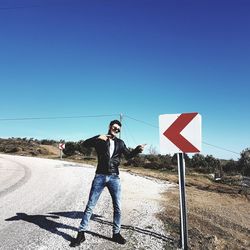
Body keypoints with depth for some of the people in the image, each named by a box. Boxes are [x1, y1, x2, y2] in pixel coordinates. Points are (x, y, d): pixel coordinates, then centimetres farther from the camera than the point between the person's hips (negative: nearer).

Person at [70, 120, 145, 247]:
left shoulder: (120, 142, 11)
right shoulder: (100, 140, 3)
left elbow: (128, 155, 9)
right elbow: (85, 144, -9)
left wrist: (138, 149, -9)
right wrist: (98, 137, -23)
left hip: (114, 177, 2)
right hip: (100, 176, -2)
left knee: (117, 207, 7)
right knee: (90, 206, 3)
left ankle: (116, 233, 24)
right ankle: (81, 233, 15)